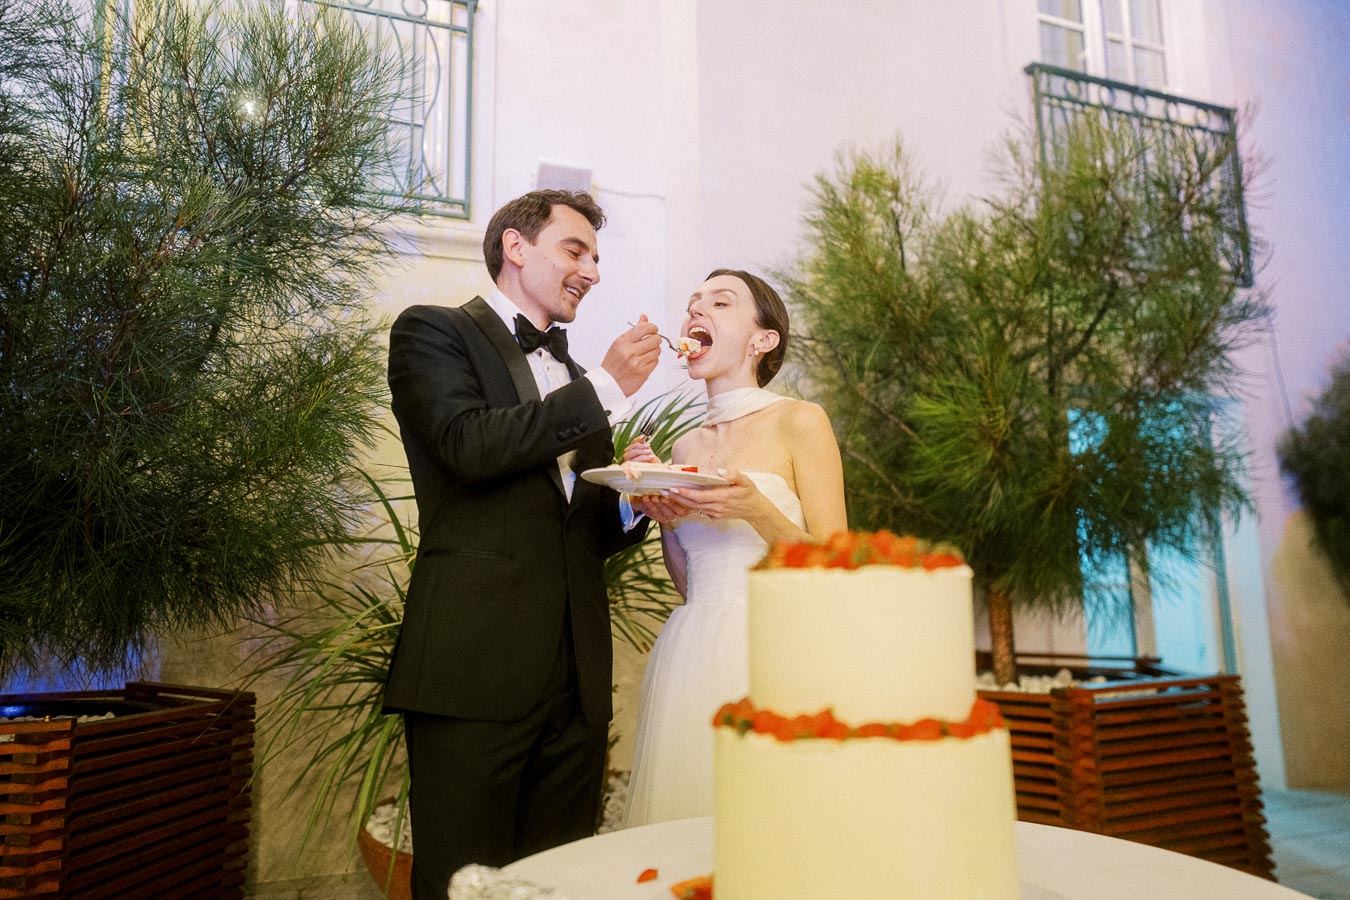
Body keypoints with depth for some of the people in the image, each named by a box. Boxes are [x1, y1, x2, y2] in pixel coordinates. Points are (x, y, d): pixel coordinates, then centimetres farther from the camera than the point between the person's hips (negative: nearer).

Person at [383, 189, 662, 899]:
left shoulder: (576, 377, 22)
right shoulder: (433, 332, 4)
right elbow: (468, 445, -16)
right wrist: (605, 388, -10)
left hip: (577, 680, 6)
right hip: (474, 669, -6)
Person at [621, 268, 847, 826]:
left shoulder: (799, 422, -2)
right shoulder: (684, 448, 12)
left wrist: (757, 511, -19)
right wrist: (662, 512, -1)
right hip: (690, 658, 5)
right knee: (690, 843, 7)